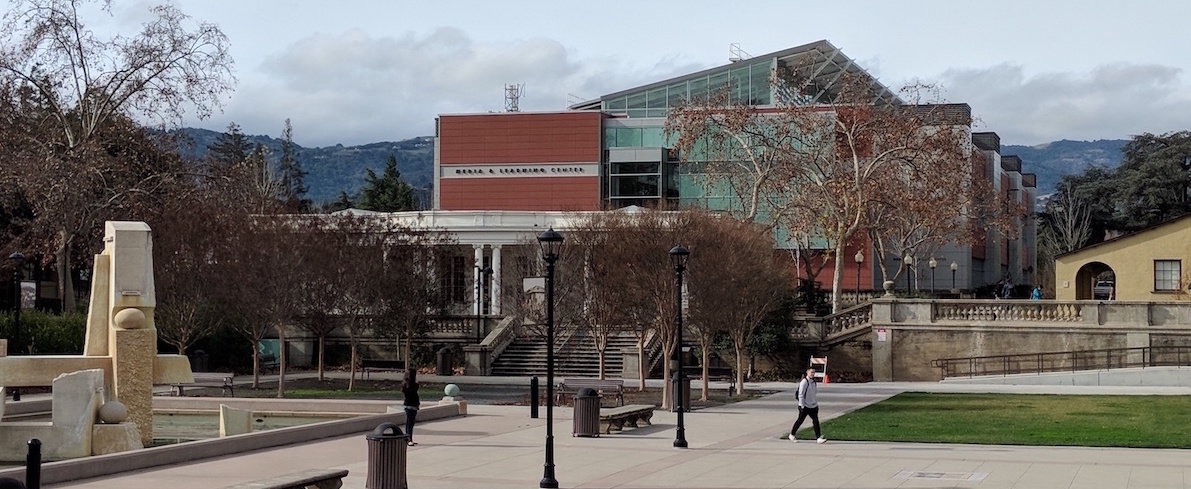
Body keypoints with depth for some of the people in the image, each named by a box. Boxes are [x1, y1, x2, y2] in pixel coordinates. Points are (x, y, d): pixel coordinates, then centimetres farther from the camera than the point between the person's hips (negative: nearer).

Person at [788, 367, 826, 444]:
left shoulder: (814, 382, 9)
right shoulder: (804, 382, -15)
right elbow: (800, 394, -17)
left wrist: (816, 403, 18)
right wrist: (802, 406, -18)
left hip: (813, 406, 7)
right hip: (805, 406, -7)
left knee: (816, 421, -2)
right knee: (800, 421, 4)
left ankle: (818, 437, -4)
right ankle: (792, 435, 21)